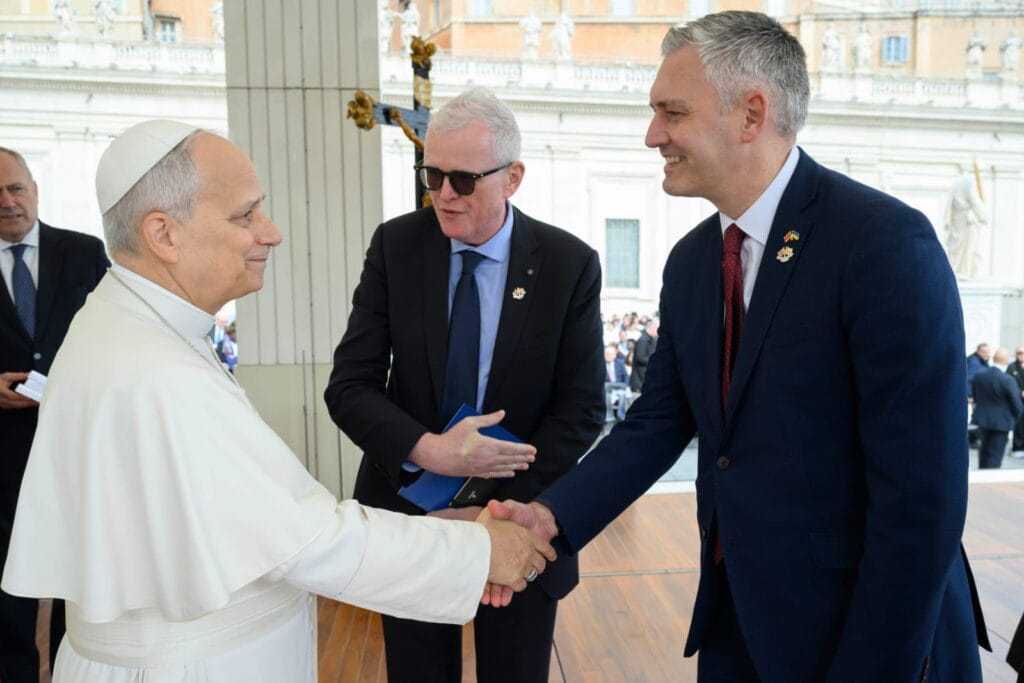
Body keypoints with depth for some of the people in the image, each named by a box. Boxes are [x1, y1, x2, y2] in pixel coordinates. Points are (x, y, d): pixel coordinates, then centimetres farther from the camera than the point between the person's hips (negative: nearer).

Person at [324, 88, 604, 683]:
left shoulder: (570, 265, -9)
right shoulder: (395, 245, -7)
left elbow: (582, 409, -9)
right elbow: (349, 386, -8)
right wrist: (427, 450, -25)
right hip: (408, 512, 1)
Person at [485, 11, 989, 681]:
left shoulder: (885, 241, -19)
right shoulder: (690, 260, 2)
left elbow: (922, 495, -21)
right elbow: (657, 423, 2)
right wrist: (551, 516, -10)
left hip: (855, 627, -6)